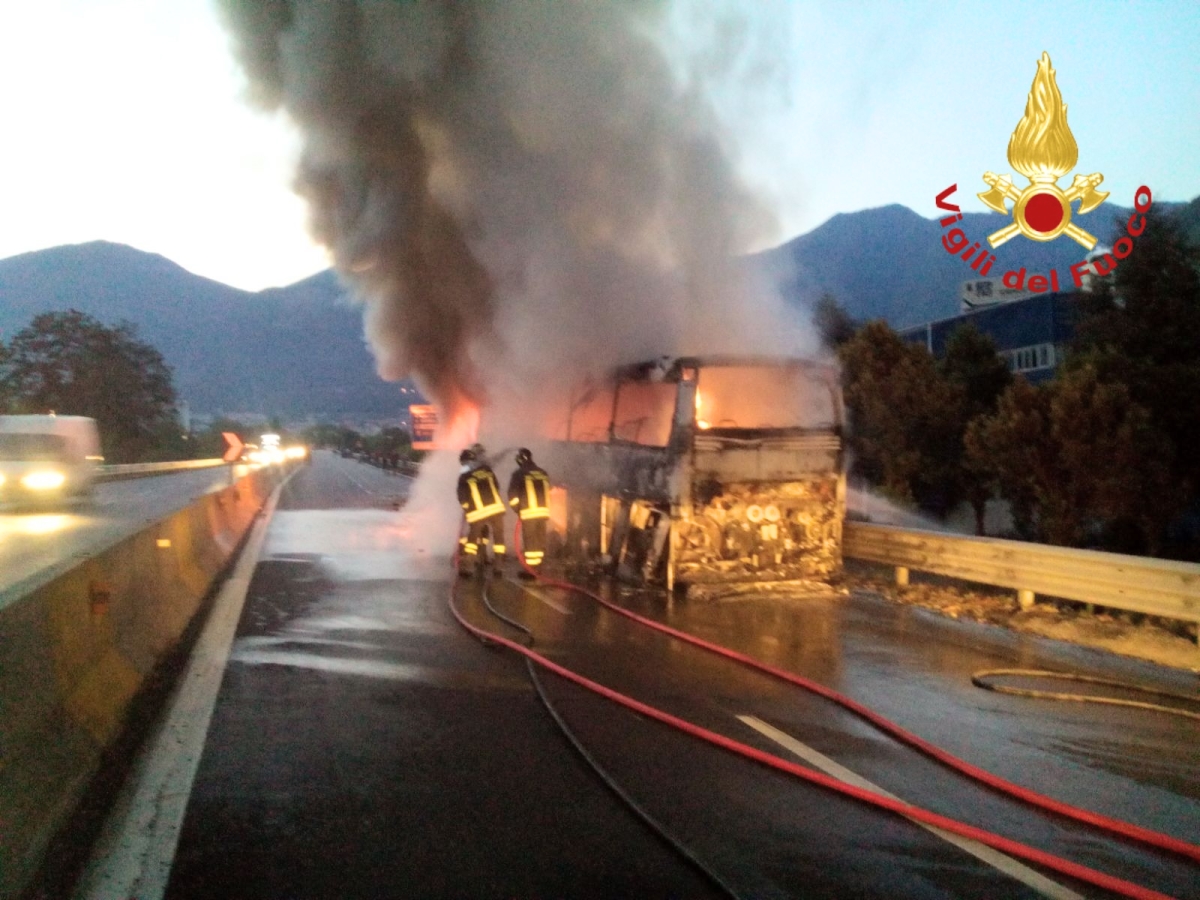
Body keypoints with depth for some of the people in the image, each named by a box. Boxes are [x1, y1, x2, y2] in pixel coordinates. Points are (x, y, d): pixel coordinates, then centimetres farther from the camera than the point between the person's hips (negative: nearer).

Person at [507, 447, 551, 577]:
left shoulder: (519, 474, -6)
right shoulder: (543, 473, 12)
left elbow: (513, 495, -7)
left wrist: (518, 508, 6)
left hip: (529, 513, -6)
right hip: (543, 511, 6)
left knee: (530, 541, -3)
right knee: (540, 540, 13)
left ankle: (530, 569, -4)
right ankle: (538, 566, 20)